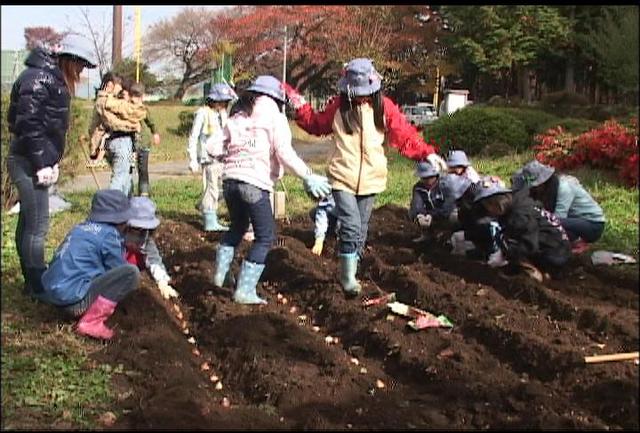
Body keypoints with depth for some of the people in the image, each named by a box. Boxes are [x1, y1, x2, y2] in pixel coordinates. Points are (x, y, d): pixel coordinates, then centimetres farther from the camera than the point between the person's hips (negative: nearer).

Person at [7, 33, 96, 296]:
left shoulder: (53, 79, 14)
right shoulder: (38, 78, -16)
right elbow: (29, 123, -22)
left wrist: (52, 161, 14)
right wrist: (42, 163, -21)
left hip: (36, 161, 10)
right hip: (30, 163, -10)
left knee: (28, 223, 16)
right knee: (37, 226, -6)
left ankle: (33, 281, 24)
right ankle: (37, 285, 1)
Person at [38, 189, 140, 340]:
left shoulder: (80, 227, 17)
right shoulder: (108, 234, -7)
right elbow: (119, 269, 0)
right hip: (74, 300, -9)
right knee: (131, 273, -16)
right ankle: (91, 322, -14)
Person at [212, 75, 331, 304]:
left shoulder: (237, 116, 17)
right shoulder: (274, 117, 1)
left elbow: (212, 146, 11)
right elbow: (284, 153, -10)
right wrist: (308, 177, -7)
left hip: (230, 180, 6)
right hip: (255, 184, -6)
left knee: (237, 227, 29)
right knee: (265, 237, 4)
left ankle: (221, 272, 27)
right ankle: (244, 290, -1)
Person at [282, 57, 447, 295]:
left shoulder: (384, 107, -1)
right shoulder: (338, 106, 1)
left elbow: (405, 136, -1)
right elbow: (315, 124, 17)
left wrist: (427, 153, -12)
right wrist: (298, 104, 5)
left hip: (370, 180, 2)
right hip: (342, 178, -2)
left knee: (361, 231, 11)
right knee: (351, 227, -15)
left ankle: (350, 273, 27)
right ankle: (348, 276, -2)